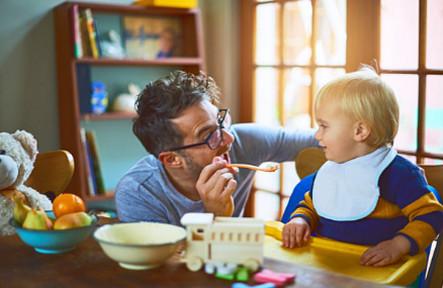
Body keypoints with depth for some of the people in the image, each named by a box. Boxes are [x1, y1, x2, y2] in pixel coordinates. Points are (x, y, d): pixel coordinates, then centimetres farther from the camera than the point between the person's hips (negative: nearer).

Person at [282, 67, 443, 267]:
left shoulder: (397, 173, -7)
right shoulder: (327, 170, 16)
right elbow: (309, 206, 30)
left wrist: (399, 245, -20)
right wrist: (300, 220, 7)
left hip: (371, 271, -5)